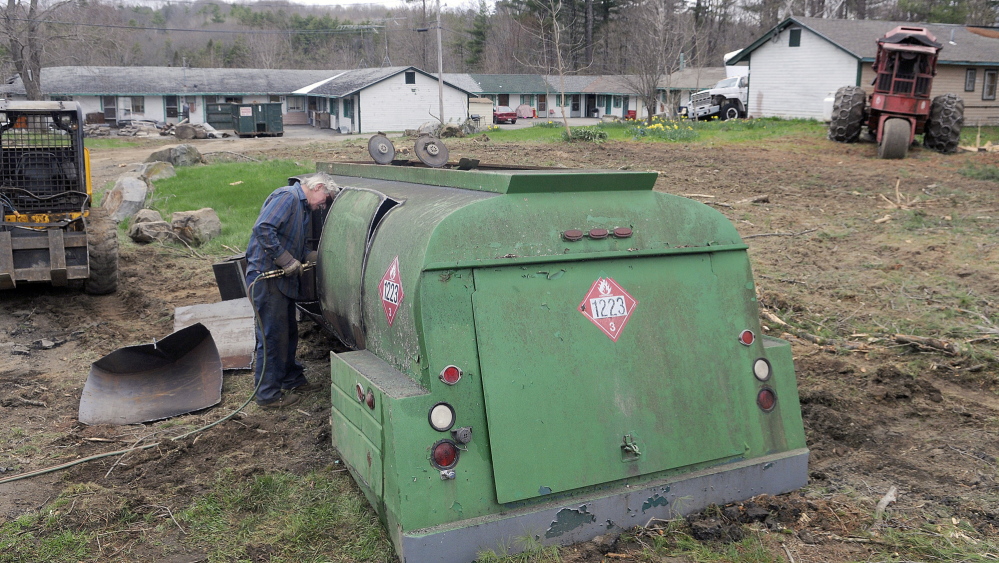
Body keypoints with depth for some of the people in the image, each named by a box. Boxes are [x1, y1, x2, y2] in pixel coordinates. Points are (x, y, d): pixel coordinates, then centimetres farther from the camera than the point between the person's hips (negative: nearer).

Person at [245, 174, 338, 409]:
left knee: (289, 332, 19)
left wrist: (315, 258, 5)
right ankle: (268, 394, 4)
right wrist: (287, 260, -22)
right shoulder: (287, 197, -13)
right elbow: (263, 229, -25)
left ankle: (292, 380, 33)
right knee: (272, 336, -5)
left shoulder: (304, 208, 19)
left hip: (283, 278, 10)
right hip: (266, 275, -10)